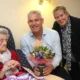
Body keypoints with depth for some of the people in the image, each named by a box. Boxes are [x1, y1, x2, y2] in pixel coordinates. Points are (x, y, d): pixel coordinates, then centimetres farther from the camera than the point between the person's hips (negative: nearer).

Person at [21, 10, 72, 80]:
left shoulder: (54, 34, -5)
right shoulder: (24, 39, -5)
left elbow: (58, 55, -5)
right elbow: (27, 59, -2)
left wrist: (51, 66, -23)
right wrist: (34, 67, -22)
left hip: (53, 68, 1)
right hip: (37, 71, 0)